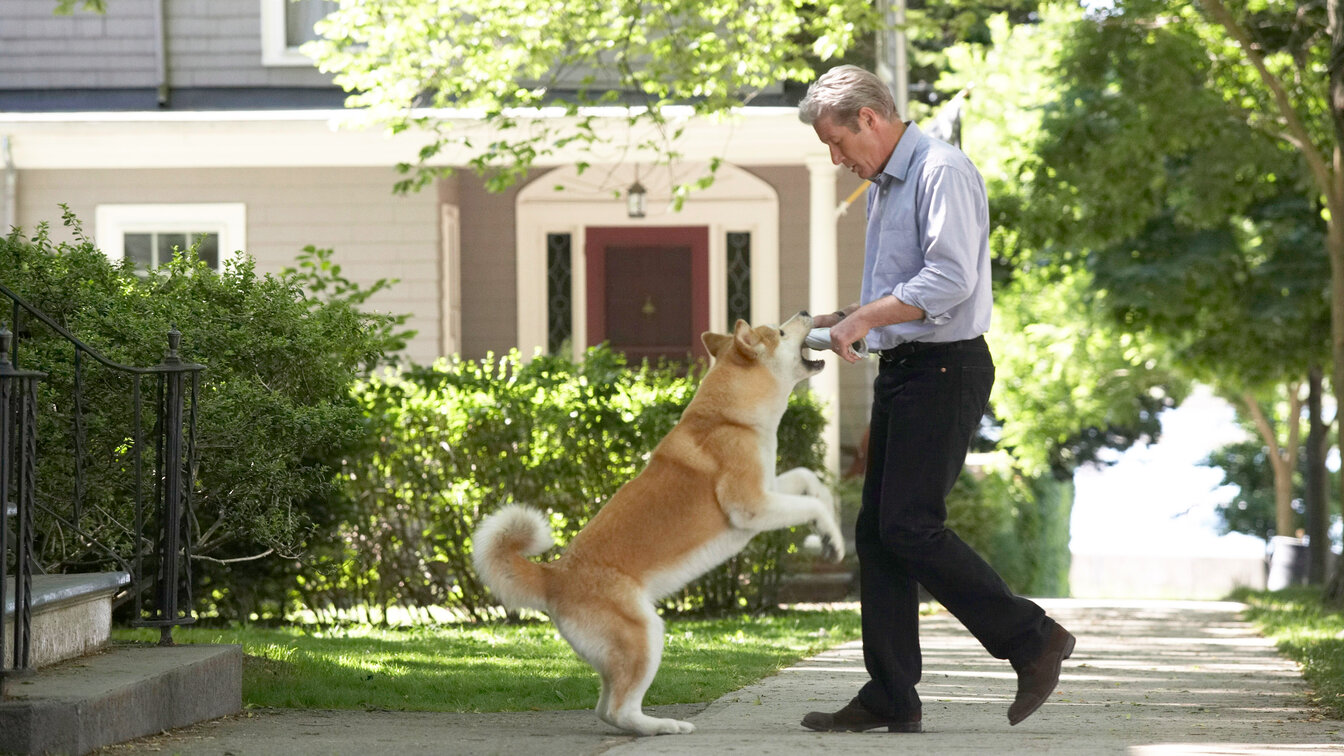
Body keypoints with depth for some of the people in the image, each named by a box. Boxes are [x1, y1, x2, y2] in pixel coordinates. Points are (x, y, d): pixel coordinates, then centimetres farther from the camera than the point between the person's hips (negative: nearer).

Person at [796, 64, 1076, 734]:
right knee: (876, 531, 6)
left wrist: (868, 316, -21)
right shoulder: (882, 185, 19)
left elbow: (952, 278, -23)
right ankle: (890, 698, 7)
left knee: (909, 527, -15)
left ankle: (1033, 640, -5)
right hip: (901, 370, 10)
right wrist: (828, 323, 17)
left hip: (945, 369, -10)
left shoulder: (941, 172, -12)